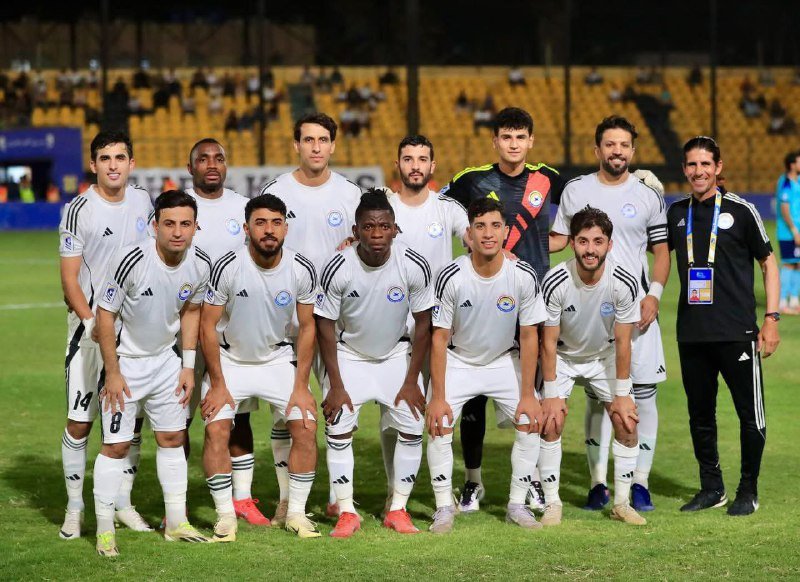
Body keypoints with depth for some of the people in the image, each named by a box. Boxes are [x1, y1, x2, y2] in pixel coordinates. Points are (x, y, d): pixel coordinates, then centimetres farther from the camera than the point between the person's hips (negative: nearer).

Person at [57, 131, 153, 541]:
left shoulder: (142, 201, 5)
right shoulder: (79, 210, -11)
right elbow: (69, 277, -10)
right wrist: (92, 323, -20)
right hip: (89, 326, -5)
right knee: (79, 421, -4)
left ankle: (123, 504, 18)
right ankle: (74, 508, 6)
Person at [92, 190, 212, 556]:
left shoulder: (200, 265, -10)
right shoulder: (130, 261, -28)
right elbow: (105, 317, -19)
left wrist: (188, 366, 5)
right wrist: (113, 374, -17)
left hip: (165, 360, 5)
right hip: (124, 361, -5)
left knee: (173, 437, 10)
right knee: (116, 445, -5)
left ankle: (176, 522, 21)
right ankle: (105, 530, 4)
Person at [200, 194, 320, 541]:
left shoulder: (302, 270, -14)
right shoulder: (227, 267, -22)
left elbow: (307, 327, -3)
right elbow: (208, 326, -13)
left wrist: (301, 386, -6)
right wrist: (217, 384, -13)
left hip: (278, 358, 2)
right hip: (229, 359, -2)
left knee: (306, 428, -11)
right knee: (216, 430, -17)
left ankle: (297, 513, 4)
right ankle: (225, 515, -5)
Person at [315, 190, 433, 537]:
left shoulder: (414, 267, -21)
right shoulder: (339, 269, -24)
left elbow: (423, 323, -9)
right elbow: (325, 326, -13)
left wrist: (411, 381, -9)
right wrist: (336, 385, -14)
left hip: (396, 355, 1)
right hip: (349, 355, -1)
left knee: (412, 429, -7)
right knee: (338, 429, -11)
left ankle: (398, 510, 6)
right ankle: (346, 513, -1)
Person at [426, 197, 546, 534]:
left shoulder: (524, 276, -19)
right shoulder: (451, 278, -23)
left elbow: (529, 336, -10)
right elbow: (439, 338, -16)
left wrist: (527, 395, -12)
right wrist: (438, 397, -19)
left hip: (504, 361, 2)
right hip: (457, 361, -2)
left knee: (530, 423, -11)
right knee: (438, 426, -18)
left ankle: (517, 505, 3)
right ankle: (444, 507, -4)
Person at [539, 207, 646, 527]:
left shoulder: (624, 282, -25)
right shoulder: (555, 282, -29)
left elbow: (622, 342, -16)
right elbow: (549, 342, -19)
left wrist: (622, 395, -13)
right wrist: (551, 395, -18)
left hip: (605, 355, 2)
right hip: (563, 356, -1)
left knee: (627, 423, -8)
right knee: (551, 423, -15)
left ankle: (622, 502, 6)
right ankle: (552, 503, -3)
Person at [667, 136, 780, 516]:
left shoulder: (739, 210, -2)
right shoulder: (676, 214, 9)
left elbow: (768, 262, 2)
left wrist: (771, 319, -4)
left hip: (737, 332, -4)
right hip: (691, 334, 4)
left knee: (750, 414, -1)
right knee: (700, 415, 10)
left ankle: (748, 491, 10)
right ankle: (711, 488, 22)